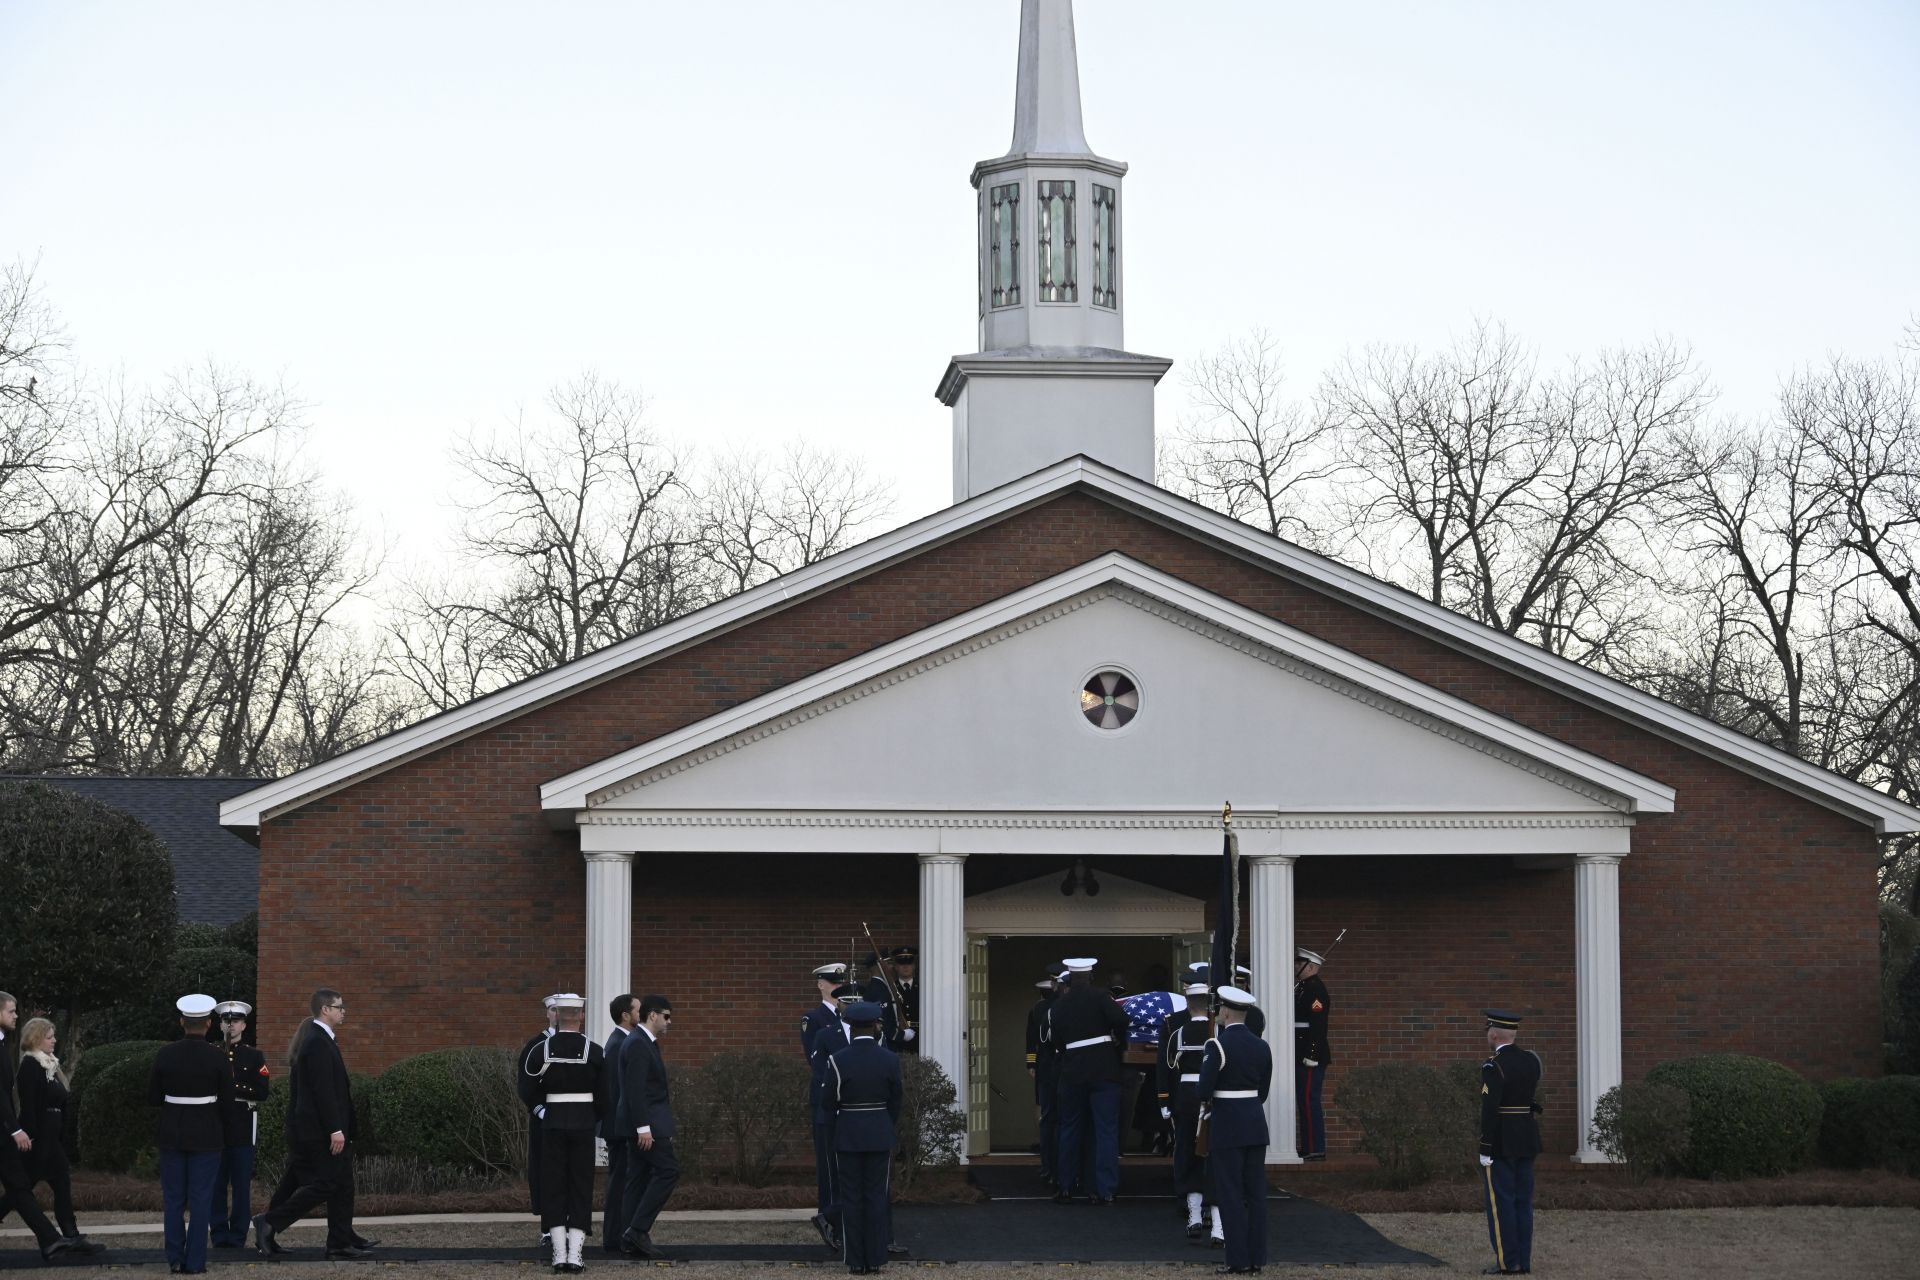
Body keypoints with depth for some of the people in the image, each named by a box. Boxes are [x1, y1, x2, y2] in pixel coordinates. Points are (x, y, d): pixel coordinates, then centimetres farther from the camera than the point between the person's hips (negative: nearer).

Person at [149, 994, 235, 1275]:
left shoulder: (165, 1055, -5)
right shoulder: (218, 1059, -10)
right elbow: (227, 1102, -6)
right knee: (200, 1199, 2)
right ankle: (195, 1262, 1)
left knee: (173, 1198, 11)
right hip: (206, 1136, -2)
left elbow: (153, 1097, 1)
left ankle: (175, 1259, 13)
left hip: (172, 1135, 2)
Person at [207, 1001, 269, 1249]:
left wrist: (231, 1089, -14)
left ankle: (238, 1236, 4)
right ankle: (220, 1236, 8)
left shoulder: (255, 1056, 7)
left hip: (243, 1127, -1)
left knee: (242, 1184, -1)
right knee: (217, 1183, 2)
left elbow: (261, 1093, -3)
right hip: (215, 1126, 1)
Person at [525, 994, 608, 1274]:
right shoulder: (594, 1052, -5)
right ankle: (575, 1255, -2)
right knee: (581, 1187, 4)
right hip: (584, 1125, -1)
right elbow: (603, 1096, 0)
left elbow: (531, 1093, 3)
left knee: (553, 1187, 5)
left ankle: (559, 1254, -1)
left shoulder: (541, 1050, -3)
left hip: (552, 1125, 1)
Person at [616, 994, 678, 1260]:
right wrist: (644, 1127, -24)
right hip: (646, 1123, -10)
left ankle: (632, 1240, 9)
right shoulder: (638, 1044, -14)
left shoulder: (645, 1043, 18)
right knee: (668, 1170, -12)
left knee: (640, 1178, 8)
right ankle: (638, 1230, -13)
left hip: (647, 1124, 10)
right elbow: (635, 1089, -21)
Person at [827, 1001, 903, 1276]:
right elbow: (895, 1102, 3)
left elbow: (830, 1103, -5)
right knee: (876, 1196, 7)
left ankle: (856, 1260, 4)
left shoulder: (838, 1060, -11)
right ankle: (875, 1259, 6)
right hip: (879, 1135, 1)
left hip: (848, 1136, -1)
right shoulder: (890, 1060, -5)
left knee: (852, 1197, 4)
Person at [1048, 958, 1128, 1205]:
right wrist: (1117, 1037, -1)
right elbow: (1120, 1018, -19)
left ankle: (1067, 1186, 19)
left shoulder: (1060, 1006, 6)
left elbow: (1057, 1039, 7)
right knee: (1106, 1130, 0)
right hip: (1104, 1071, -3)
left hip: (1072, 1072, 3)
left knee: (1070, 1129, 14)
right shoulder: (1099, 997, -5)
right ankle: (1105, 1189, -5)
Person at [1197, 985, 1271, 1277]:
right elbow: (1263, 1090, 10)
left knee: (1231, 1195, -2)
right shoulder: (1261, 1046, 6)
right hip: (1256, 1125, 6)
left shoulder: (1218, 1045, -13)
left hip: (1227, 1127, -6)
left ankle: (1238, 1260, -2)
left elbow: (1205, 1090, -14)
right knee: (1255, 1193, 8)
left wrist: (1208, 1101, 7)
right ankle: (1256, 1258, 10)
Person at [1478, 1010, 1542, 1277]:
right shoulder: (1531, 1060, 6)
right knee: (1522, 1201, 9)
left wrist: (1485, 1150, -16)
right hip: (1527, 1141, 7)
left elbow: (1489, 1110, -19)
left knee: (1501, 1202, -2)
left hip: (1501, 1142, -7)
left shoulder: (1492, 1066, -15)